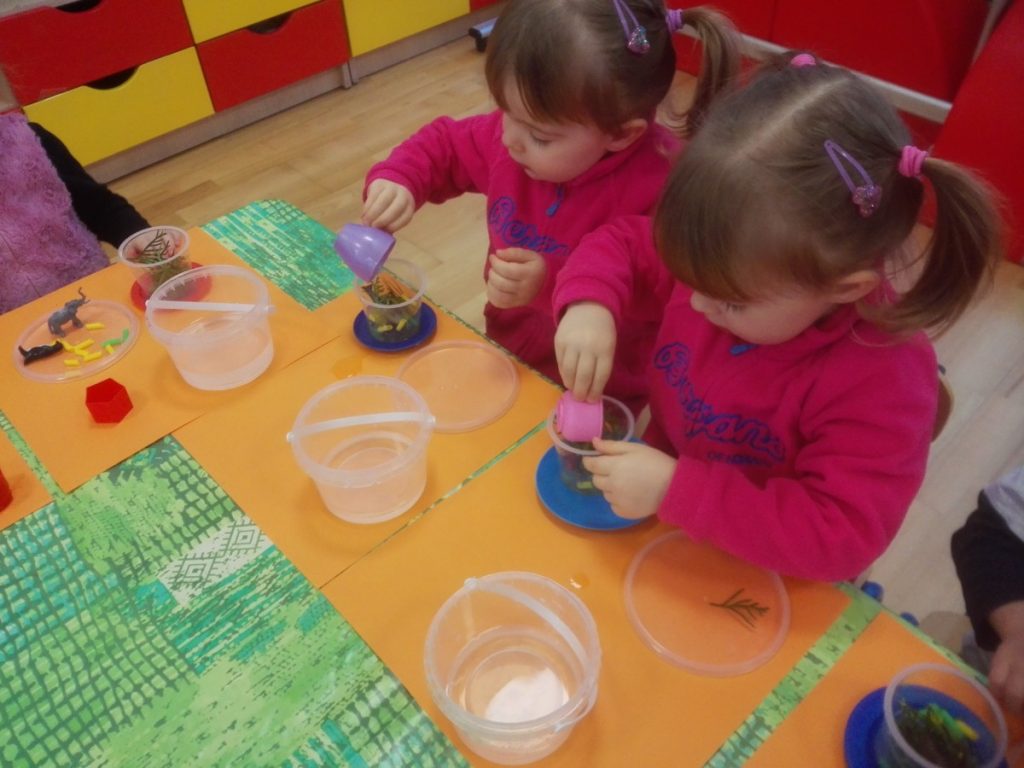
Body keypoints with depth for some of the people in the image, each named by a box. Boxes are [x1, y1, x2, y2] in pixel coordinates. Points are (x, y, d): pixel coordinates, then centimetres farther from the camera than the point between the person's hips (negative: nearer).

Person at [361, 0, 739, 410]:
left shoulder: (660, 190, -29)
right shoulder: (518, 130, -11)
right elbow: (442, 146, 8)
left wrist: (553, 286, -35)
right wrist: (396, 180, -12)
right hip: (504, 354, 5)